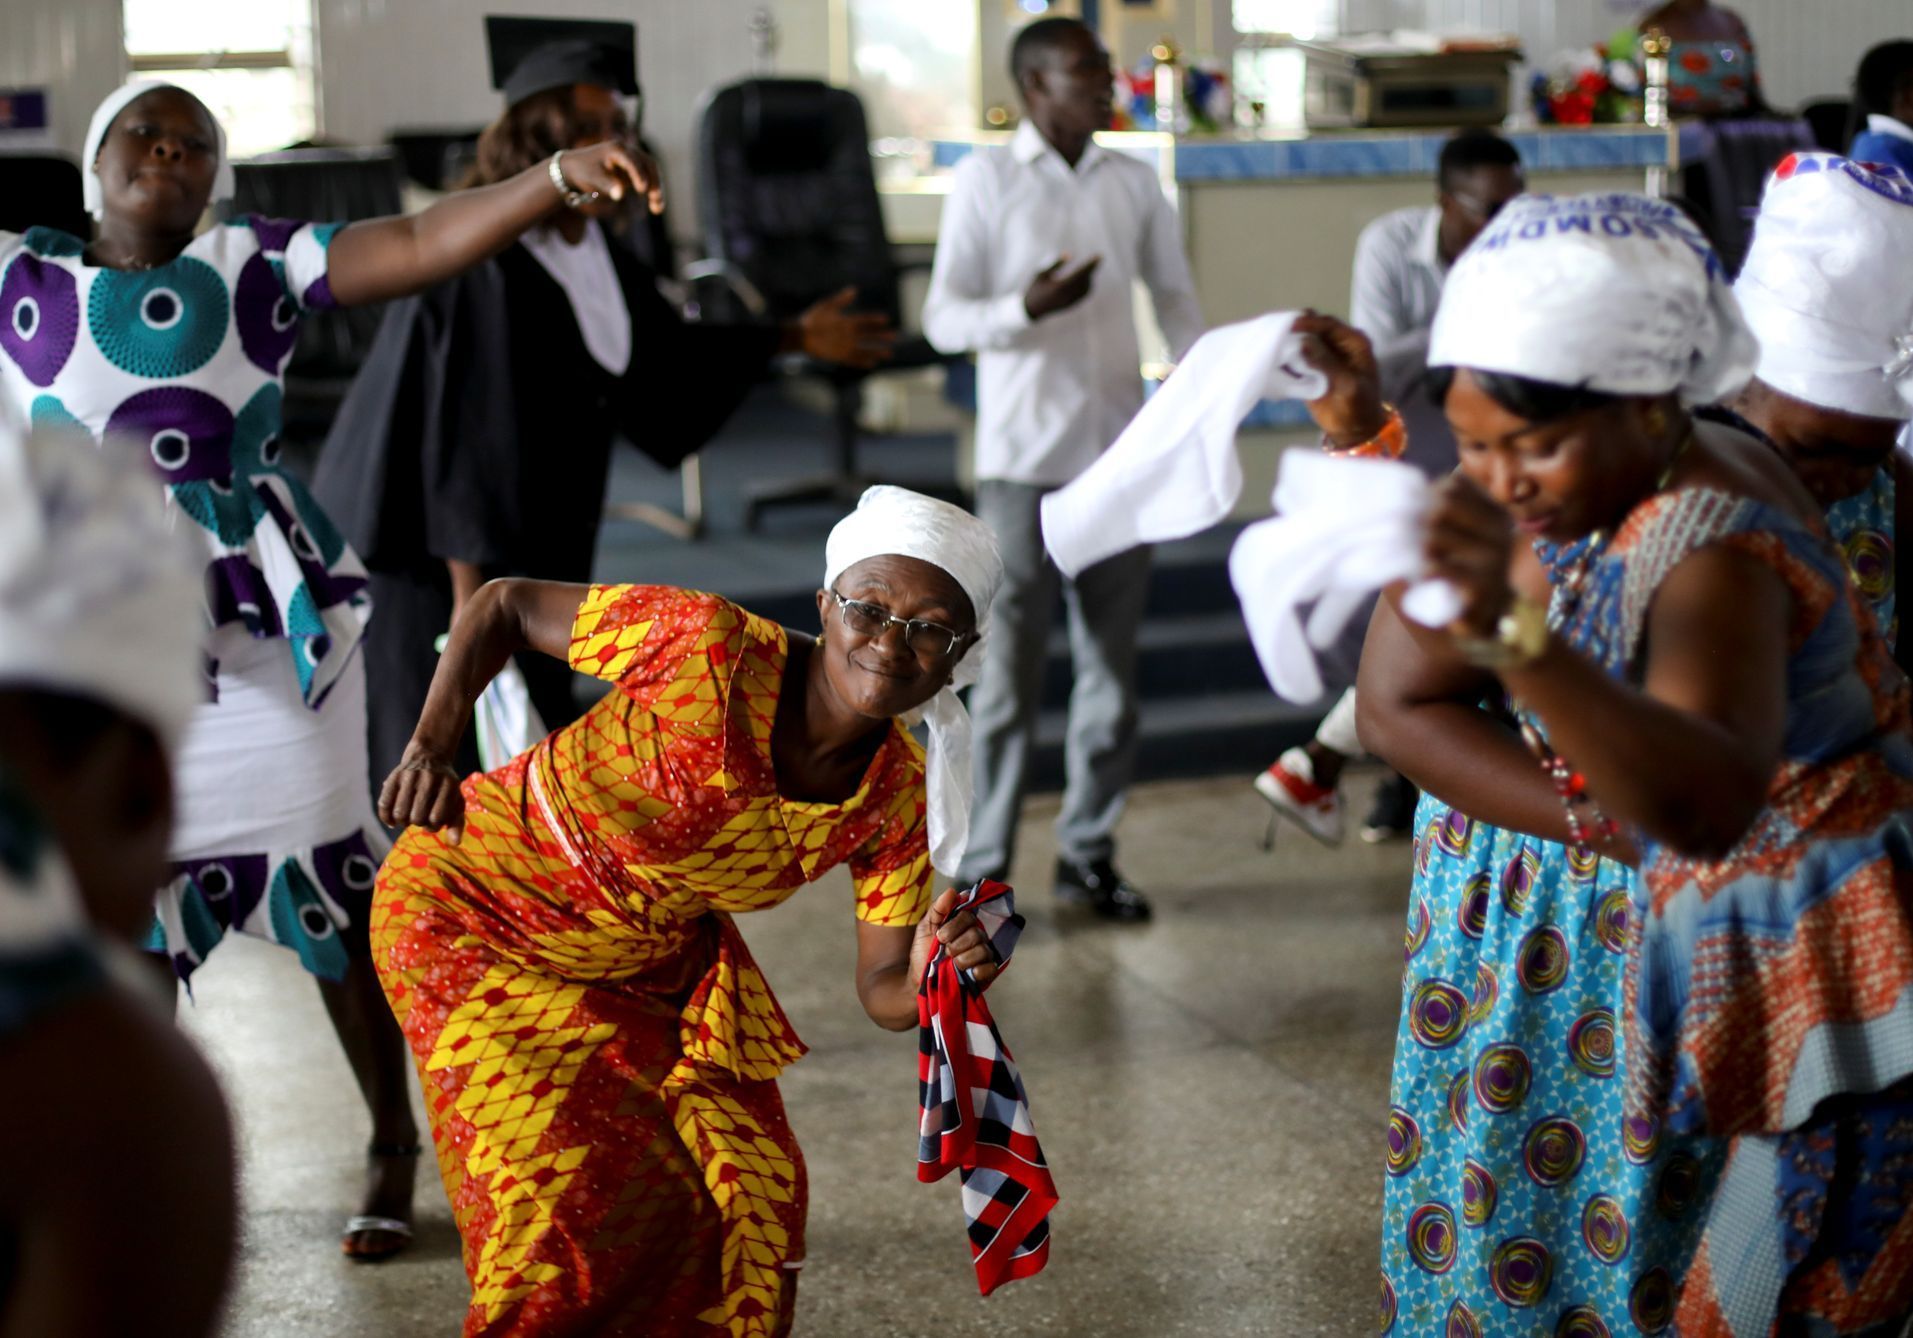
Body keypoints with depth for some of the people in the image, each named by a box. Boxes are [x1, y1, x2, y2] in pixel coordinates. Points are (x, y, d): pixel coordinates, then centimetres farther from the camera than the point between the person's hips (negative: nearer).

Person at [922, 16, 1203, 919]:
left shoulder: (1133, 182, 8)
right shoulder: (987, 178, -4)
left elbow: (1175, 297, 13)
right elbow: (943, 319, -5)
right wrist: (1026, 309, -24)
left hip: (1121, 455, 4)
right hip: (1025, 460, -4)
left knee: (1112, 665, 9)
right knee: (1010, 671, -1)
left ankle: (1088, 851, 21)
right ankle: (983, 868, 8)